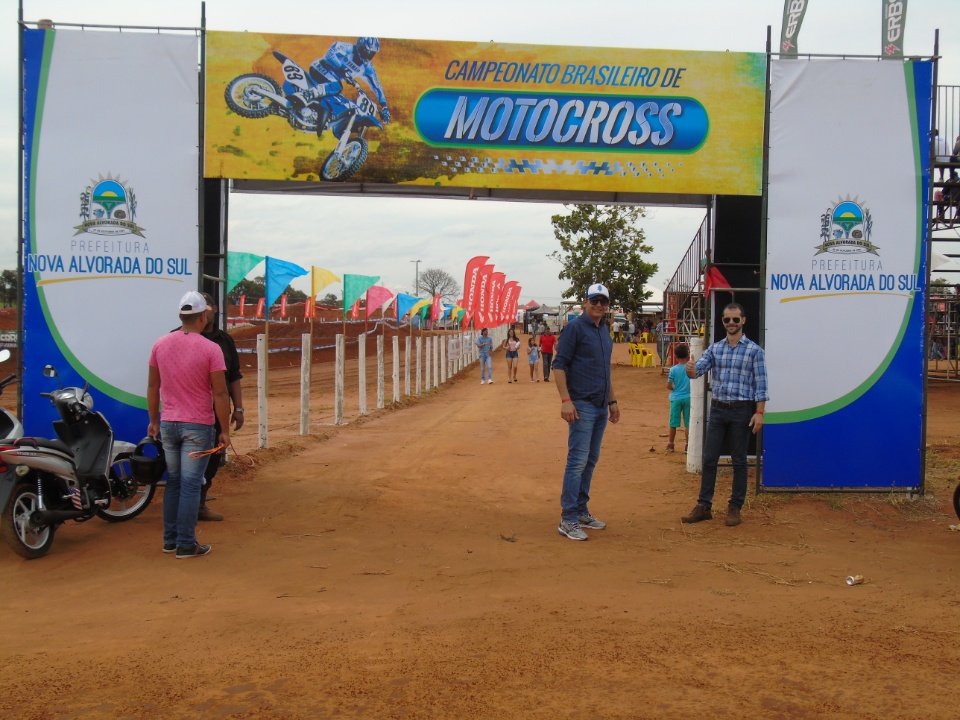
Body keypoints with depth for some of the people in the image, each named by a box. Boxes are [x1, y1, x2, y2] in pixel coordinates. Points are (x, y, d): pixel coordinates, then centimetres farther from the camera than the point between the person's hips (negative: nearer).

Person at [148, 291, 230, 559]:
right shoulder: (210, 349, -12)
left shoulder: (160, 344, 3)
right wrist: (225, 430, -5)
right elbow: (220, 393, -12)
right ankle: (186, 545, 4)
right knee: (190, 486, 0)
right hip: (198, 427, -5)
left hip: (168, 424, 5)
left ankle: (170, 540, 22)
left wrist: (154, 421, 19)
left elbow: (152, 386, 9)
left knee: (173, 482, 16)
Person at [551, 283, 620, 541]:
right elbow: (559, 365, -13)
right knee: (577, 461, -8)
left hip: (601, 407, 8)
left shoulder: (604, 330, 16)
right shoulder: (575, 327, -8)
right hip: (582, 405, -8)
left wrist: (612, 401, 22)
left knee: (591, 460, 12)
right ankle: (568, 520, -4)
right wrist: (565, 400, -21)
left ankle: (581, 512, 21)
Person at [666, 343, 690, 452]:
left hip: (676, 398, -1)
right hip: (688, 398, 1)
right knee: (688, 423, 6)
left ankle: (670, 444, 18)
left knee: (673, 423, 9)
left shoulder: (673, 369, -10)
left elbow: (668, 386, -8)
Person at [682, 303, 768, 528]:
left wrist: (759, 412, -13)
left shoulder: (754, 350, -2)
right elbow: (699, 369, -3)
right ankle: (704, 506, 12)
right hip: (718, 408, 4)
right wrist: (691, 370, -27)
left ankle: (735, 507, 14)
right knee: (709, 459, 4)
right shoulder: (715, 348, 8)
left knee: (739, 461, 5)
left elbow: (760, 383, -6)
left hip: (742, 410, -4)